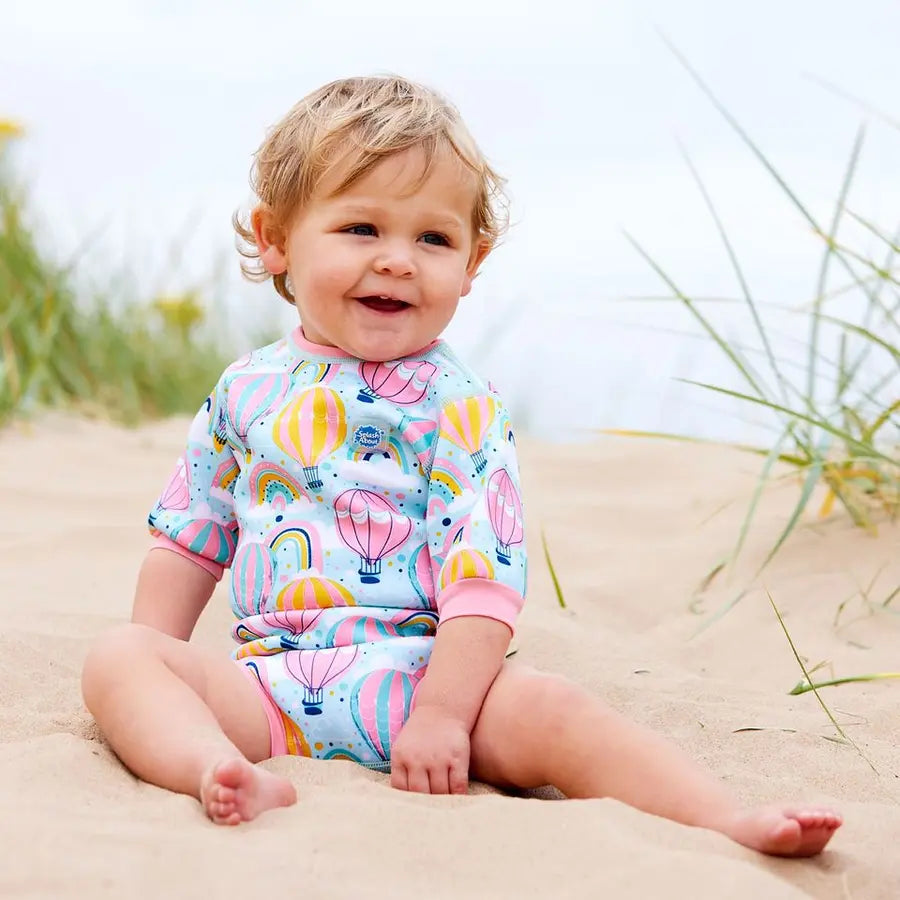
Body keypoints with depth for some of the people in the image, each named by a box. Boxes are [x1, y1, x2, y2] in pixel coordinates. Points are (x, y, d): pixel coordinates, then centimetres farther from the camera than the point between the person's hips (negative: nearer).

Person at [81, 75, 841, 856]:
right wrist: (150, 675, 14)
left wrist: (442, 710, -21)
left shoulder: (462, 409, -2)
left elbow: (482, 573, -11)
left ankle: (733, 821, -33)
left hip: (419, 670, -3)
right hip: (273, 678, 3)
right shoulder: (245, 393, 11)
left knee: (546, 710, -29)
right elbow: (188, 539, 21)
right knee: (118, 657, -18)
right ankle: (231, 775, -43)